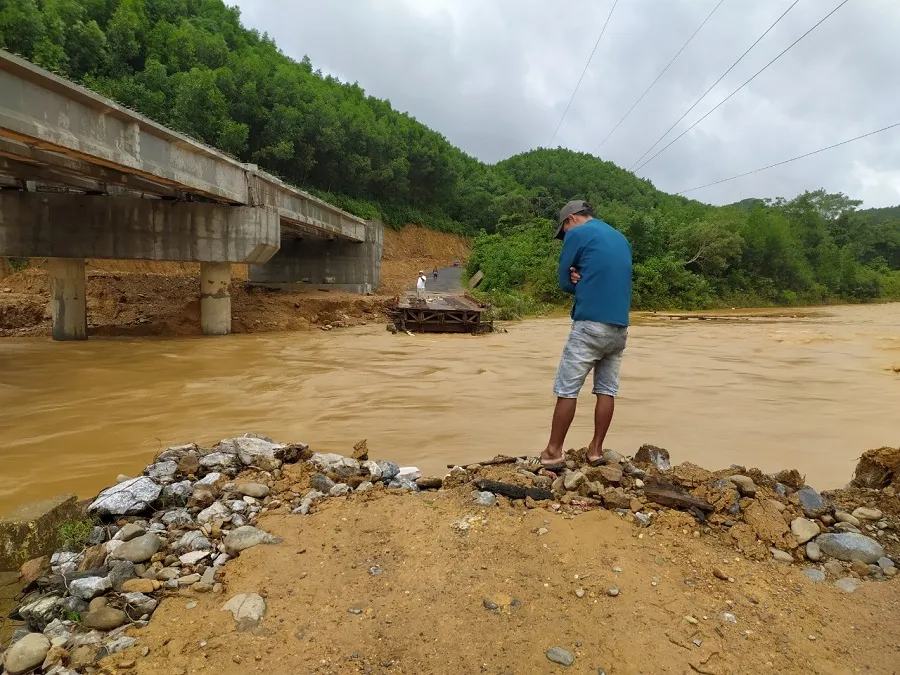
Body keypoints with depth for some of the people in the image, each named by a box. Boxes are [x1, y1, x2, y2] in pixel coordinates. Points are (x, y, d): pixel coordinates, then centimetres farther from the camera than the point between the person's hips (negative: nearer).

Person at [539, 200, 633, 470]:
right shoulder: (621, 238, 21)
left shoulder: (577, 233, -1)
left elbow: (564, 281, 2)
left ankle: (554, 452, 2)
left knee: (566, 389, -1)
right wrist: (583, 278, 3)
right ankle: (596, 450, 15)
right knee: (607, 390, 10)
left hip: (591, 324, -7)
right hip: (620, 327, 7)